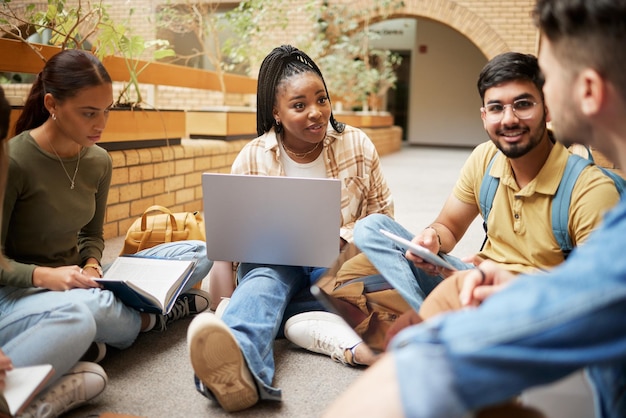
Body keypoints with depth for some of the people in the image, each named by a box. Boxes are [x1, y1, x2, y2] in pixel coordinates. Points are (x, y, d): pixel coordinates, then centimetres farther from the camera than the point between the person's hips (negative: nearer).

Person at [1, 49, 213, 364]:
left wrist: (91, 264, -9)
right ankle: (150, 318, -9)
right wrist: (43, 275, -31)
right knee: (93, 306, -41)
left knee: (199, 254, -1)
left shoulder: (99, 161, 2)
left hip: (76, 281, 6)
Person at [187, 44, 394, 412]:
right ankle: (239, 362, -68)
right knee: (265, 276, -37)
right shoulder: (252, 159, -1)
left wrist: (344, 240, -13)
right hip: (274, 262, -1)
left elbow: (381, 212, 7)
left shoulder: (357, 145, 0)